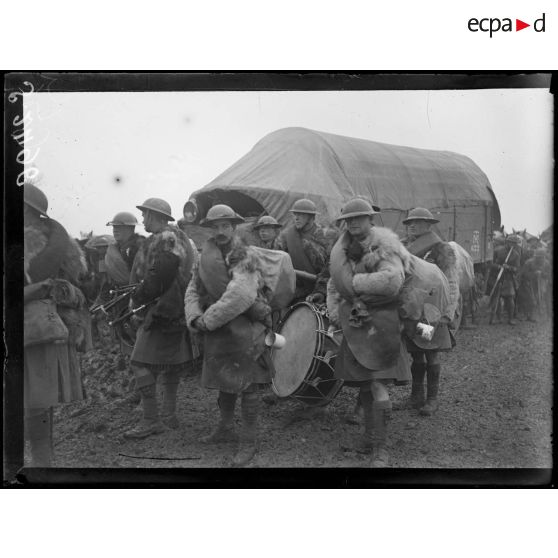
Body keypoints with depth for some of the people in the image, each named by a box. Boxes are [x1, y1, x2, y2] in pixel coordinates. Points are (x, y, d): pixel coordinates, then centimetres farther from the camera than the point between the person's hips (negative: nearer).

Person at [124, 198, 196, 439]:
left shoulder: (163, 241, -15)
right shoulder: (178, 237, 16)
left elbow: (156, 279, -22)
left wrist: (137, 298, -8)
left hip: (162, 310, -10)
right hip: (178, 310, 10)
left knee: (141, 363, -7)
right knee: (171, 362, 14)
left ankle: (151, 421, -5)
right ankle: (169, 415, 23)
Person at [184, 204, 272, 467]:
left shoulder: (246, 256, -14)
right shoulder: (205, 257, 7)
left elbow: (239, 296, -26)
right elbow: (193, 290, 7)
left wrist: (208, 320, -22)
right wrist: (196, 317, -12)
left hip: (245, 330, -6)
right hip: (217, 331, 6)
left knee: (247, 385, 1)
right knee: (224, 382, 20)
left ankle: (249, 441, 14)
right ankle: (225, 429, 38)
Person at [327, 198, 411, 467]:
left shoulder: (384, 246, -10)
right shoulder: (342, 250, 11)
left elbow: (392, 281, -25)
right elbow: (333, 285, 22)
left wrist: (355, 281, -18)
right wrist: (333, 310, 8)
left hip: (379, 322, -6)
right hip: (353, 323, 6)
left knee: (377, 383, -9)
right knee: (362, 382, 13)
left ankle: (380, 449, 0)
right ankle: (370, 434, 31)